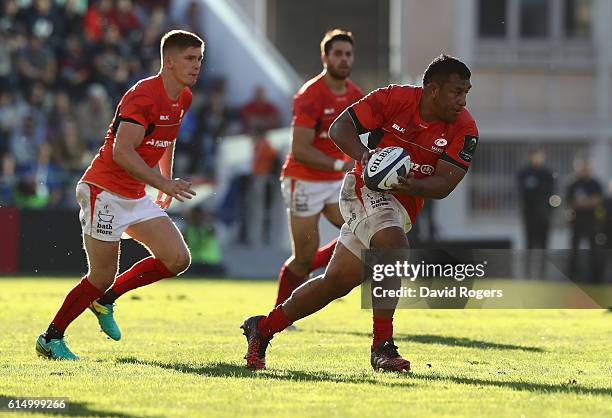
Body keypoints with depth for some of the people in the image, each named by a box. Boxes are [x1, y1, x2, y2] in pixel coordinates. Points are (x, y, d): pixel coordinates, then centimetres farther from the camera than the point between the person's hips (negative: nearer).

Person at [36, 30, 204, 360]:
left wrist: (167, 179, 25)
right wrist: (163, 183, -31)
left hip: (136, 197, 8)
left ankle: (106, 300, 13)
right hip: (105, 192, -8)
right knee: (102, 277, -5)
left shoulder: (183, 98, 7)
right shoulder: (143, 95, -21)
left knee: (178, 259, -4)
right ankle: (51, 338, 12)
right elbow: (121, 151, -28)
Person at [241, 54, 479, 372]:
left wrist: (413, 186, -33)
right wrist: (363, 155, -31)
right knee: (395, 249, -32)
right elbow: (340, 127, -11)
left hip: (402, 208, 5)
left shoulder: (464, 129, -8)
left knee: (336, 282, 7)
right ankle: (382, 347, -25)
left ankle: (263, 327, 23)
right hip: (367, 190, -5)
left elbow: (445, 183, -13)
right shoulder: (395, 98, -15)